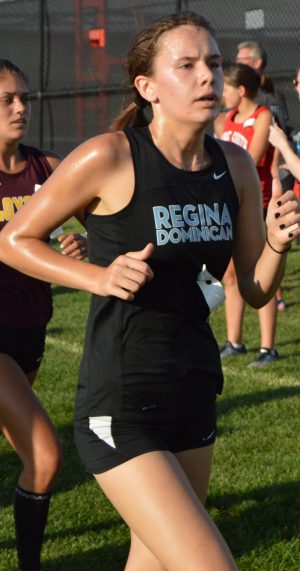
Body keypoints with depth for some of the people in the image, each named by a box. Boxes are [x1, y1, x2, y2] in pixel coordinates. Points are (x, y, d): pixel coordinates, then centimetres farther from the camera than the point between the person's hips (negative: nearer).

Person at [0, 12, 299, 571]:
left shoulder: (235, 166, 3)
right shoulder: (110, 157, -13)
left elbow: (255, 291, 11)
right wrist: (98, 276, -17)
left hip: (193, 398, 7)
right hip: (121, 407, -7)